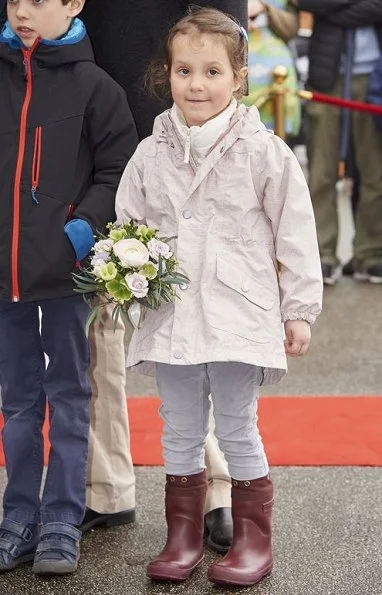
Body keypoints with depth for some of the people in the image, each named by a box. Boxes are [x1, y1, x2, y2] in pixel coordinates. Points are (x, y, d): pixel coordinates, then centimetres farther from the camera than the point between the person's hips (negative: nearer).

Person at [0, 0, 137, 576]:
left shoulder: (93, 86, -3)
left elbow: (119, 170, -4)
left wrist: (84, 226, -16)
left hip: (66, 270, -4)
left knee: (68, 397, 6)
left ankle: (62, 522, 13)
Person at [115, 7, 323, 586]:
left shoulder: (264, 152, -5)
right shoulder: (150, 156, 4)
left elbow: (295, 235, -1)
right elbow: (126, 231, 12)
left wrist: (299, 311, -1)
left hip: (239, 316, -3)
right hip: (170, 317, 3)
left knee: (238, 431, 4)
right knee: (180, 433, 12)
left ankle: (253, 540, 18)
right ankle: (183, 536, 24)